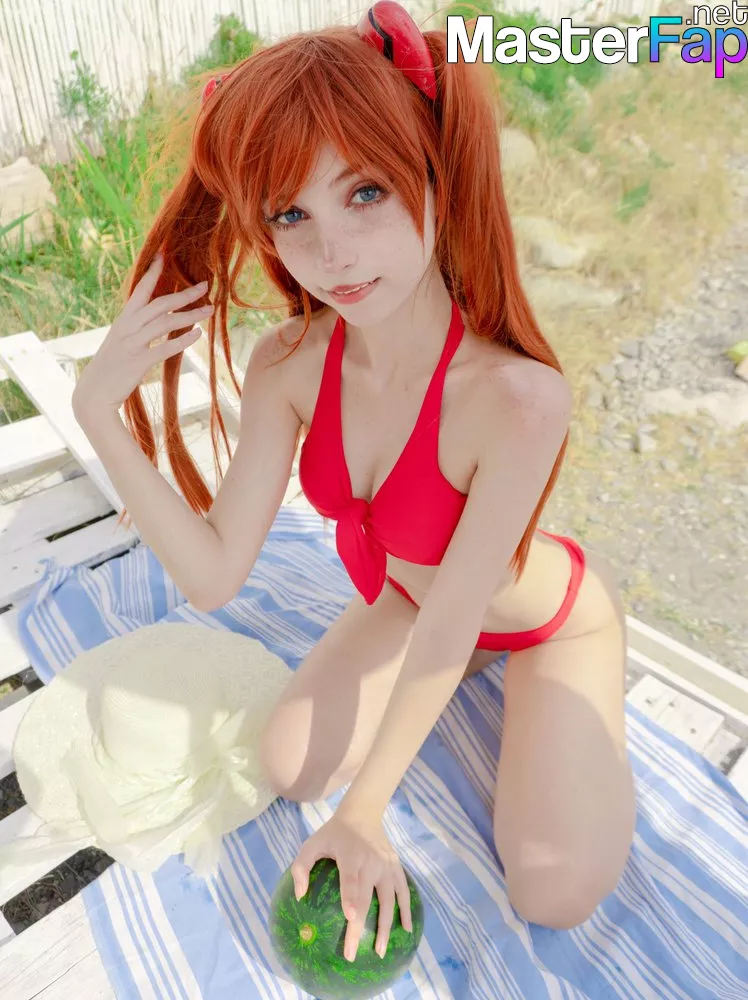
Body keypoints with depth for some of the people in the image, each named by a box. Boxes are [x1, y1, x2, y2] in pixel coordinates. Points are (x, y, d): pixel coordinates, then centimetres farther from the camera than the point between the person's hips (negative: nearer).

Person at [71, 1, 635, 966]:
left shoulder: (516, 398, -39)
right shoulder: (288, 365, -23)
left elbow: (450, 623, -29)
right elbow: (214, 573, -21)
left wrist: (365, 810, -18)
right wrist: (99, 412, -31)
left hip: (548, 619, -3)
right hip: (408, 597, 4)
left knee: (555, 895, -8)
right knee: (290, 769, 6)